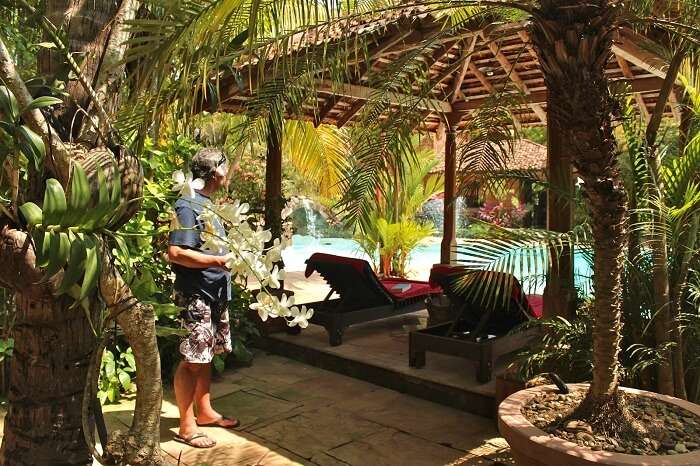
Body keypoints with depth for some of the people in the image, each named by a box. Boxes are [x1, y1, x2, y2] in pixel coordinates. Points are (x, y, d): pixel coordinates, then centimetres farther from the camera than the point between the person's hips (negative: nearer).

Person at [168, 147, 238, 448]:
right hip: (196, 294, -10)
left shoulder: (206, 204, 14)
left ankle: (204, 412, 30)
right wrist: (219, 261, -22)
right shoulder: (188, 205, -16)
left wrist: (231, 254, 9)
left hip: (215, 292, 10)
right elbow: (175, 253, -23)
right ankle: (187, 427, 9)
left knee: (206, 356, 17)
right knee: (192, 360, -2)